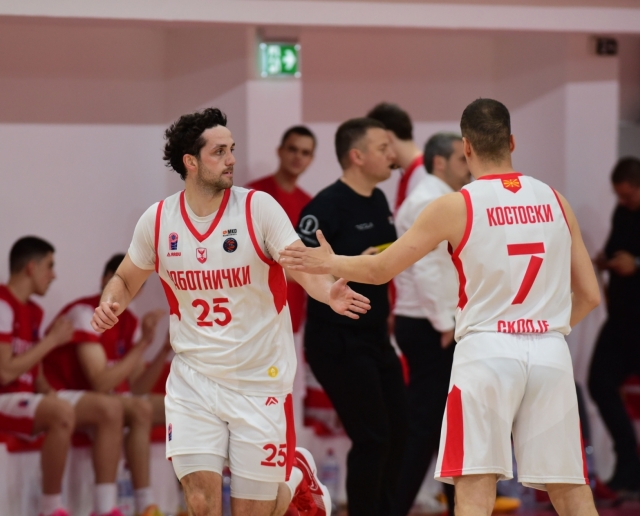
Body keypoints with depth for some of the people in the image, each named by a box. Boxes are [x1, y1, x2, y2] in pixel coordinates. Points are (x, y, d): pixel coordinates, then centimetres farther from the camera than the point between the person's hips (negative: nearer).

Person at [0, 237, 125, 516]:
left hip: (28, 398, 10)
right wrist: (52, 340, -14)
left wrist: (49, 391, -6)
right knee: (62, 412, -37)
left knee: (109, 409, -4)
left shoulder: (33, 311, 15)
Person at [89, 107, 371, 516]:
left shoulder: (259, 207, -10)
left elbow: (304, 267, -19)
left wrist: (329, 293, -41)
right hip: (194, 379, 2)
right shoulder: (157, 220, -2)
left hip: (260, 380, -2)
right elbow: (127, 279, 14)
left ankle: (298, 475, 38)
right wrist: (110, 304, -9)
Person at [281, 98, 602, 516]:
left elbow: (380, 269, 5)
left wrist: (328, 264, 22)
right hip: (551, 351, 3)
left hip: (487, 348, -3)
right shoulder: (555, 201, 7)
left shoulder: (455, 206, -2)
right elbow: (589, 295, 10)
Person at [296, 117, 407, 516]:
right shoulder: (327, 206, -16)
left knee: (395, 433, 11)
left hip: (375, 336, 9)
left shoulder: (378, 201, 10)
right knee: (371, 438, -9)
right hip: (337, 341, -9)